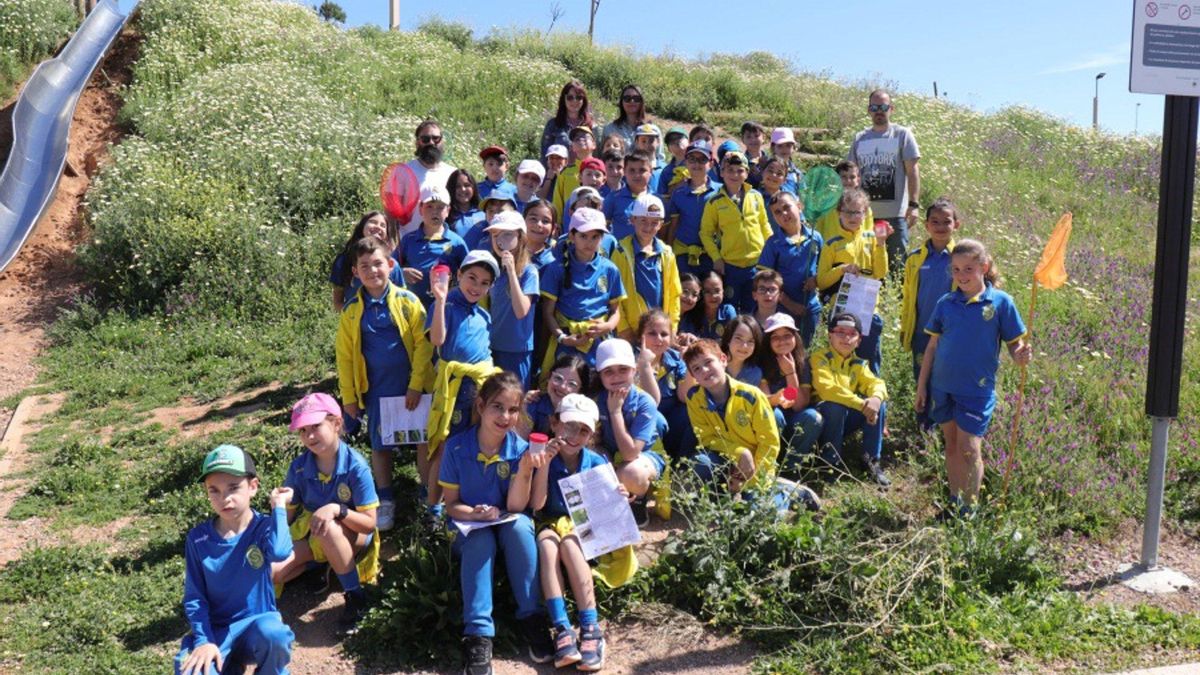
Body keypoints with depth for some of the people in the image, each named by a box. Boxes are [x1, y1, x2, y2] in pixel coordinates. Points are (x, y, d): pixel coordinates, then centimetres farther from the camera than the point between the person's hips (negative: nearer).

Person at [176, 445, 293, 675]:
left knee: (272, 633, -36)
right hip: (215, 630, 2)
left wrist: (278, 506, -22)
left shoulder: (263, 527, -9)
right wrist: (203, 640, -14)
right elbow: (194, 596, -2)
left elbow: (279, 552, -34)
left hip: (258, 623, -1)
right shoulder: (198, 538, -5)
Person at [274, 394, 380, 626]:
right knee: (270, 573, -21)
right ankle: (320, 559, 9)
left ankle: (355, 596, -23)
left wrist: (337, 509, -36)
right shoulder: (299, 467, -11)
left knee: (328, 527, -38)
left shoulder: (355, 466, -21)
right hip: (309, 533, 3)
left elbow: (369, 523, -22)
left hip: (352, 535, -3)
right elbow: (289, 513, 0)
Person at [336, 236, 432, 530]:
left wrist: (417, 384, -13)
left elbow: (423, 342, -10)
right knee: (380, 445, 11)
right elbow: (344, 355, 3)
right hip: (376, 390, 2)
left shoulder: (407, 301, -8)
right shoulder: (352, 310, -1)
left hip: (413, 387, -2)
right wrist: (348, 396, 1)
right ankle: (386, 501, 27)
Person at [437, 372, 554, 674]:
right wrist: (476, 513, -26)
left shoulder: (520, 449, -11)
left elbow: (515, 508, -17)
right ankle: (478, 634, -36)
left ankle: (531, 618, -24)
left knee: (520, 524, -32)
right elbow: (451, 505, -5)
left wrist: (525, 471, -33)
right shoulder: (456, 447, -12)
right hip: (470, 529, -1)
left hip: (508, 529, 1)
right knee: (480, 539, -34)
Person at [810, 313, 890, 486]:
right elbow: (826, 389, -29)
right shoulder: (820, 358, -15)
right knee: (836, 406, -35)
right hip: (820, 420, -6)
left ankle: (871, 460, -5)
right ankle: (831, 461, -18)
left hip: (844, 421, 6)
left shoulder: (858, 364, 6)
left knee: (878, 405, -13)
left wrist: (876, 398, -32)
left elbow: (875, 383, -7)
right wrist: (862, 404, -34)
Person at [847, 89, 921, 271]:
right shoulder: (860, 138, 13)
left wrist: (913, 204, -11)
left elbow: (912, 171, -1)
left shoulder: (902, 135, 3)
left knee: (897, 264, 0)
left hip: (895, 214, -3)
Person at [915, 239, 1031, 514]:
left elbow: (1015, 344, -1)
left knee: (969, 448, -6)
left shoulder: (1001, 302, -6)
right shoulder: (946, 303, 3)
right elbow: (932, 346, 9)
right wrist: (921, 385, 9)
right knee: (951, 444, 13)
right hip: (943, 386, 4)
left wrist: (1021, 357, -25)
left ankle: (970, 509, 7)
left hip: (977, 388, -4)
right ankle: (954, 503, 25)